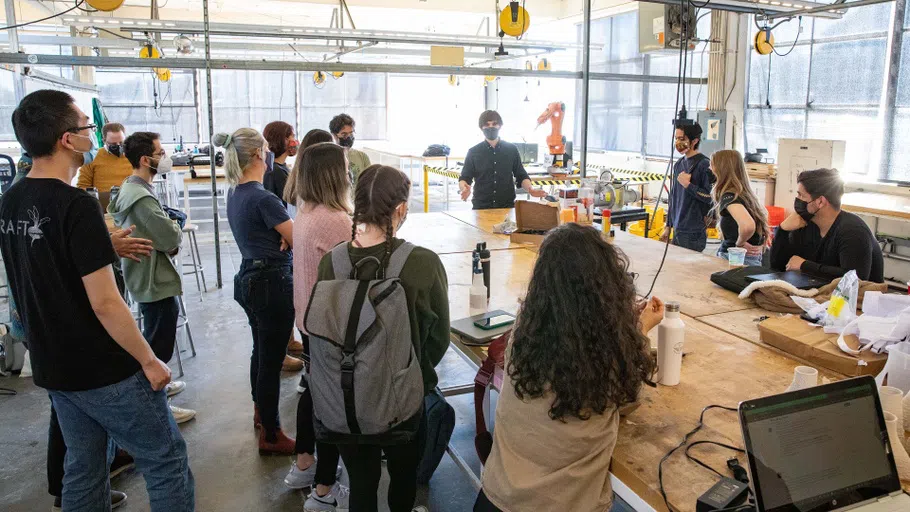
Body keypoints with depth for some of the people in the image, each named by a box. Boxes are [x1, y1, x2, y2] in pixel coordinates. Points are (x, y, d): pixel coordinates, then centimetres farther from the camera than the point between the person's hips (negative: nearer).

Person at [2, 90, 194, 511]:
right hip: (104, 370, -8)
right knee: (167, 461, 5)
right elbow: (105, 303, -23)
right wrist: (149, 361, -15)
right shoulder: (77, 206, -22)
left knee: (83, 469, 19)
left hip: (52, 367, 8)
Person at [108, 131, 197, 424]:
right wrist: (176, 231, -4)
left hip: (147, 277, 11)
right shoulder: (141, 197, -24)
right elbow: (171, 238, -26)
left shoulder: (129, 189, 9)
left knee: (154, 339, 25)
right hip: (156, 281, -11)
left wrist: (168, 239, -6)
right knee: (160, 345, 1)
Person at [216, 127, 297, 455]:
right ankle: (270, 436, 14)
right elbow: (299, 240, -17)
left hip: (249, 278, 10)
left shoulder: (235, 195, 6)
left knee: (262, 351, 25)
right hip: (273, 283, -10)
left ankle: (261, 411, 45)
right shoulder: (263, 199, -21)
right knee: (271, 360, 1)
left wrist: (283, 234, -10)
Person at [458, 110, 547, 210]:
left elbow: (521, 176, 10)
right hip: (481, 207, -1)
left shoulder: (512, 149, 5)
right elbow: (464, 179, 2)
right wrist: (464, 189, -22)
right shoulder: (473, 152, 3)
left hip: (507, 206, 1)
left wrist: (530, 189, -11)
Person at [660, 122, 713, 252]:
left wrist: (688, 185, -16)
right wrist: (668, 226, 18)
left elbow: (711, 198, -16)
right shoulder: (678, 164, 11)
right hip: (677, 231, 7)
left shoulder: (704, 165, -12)